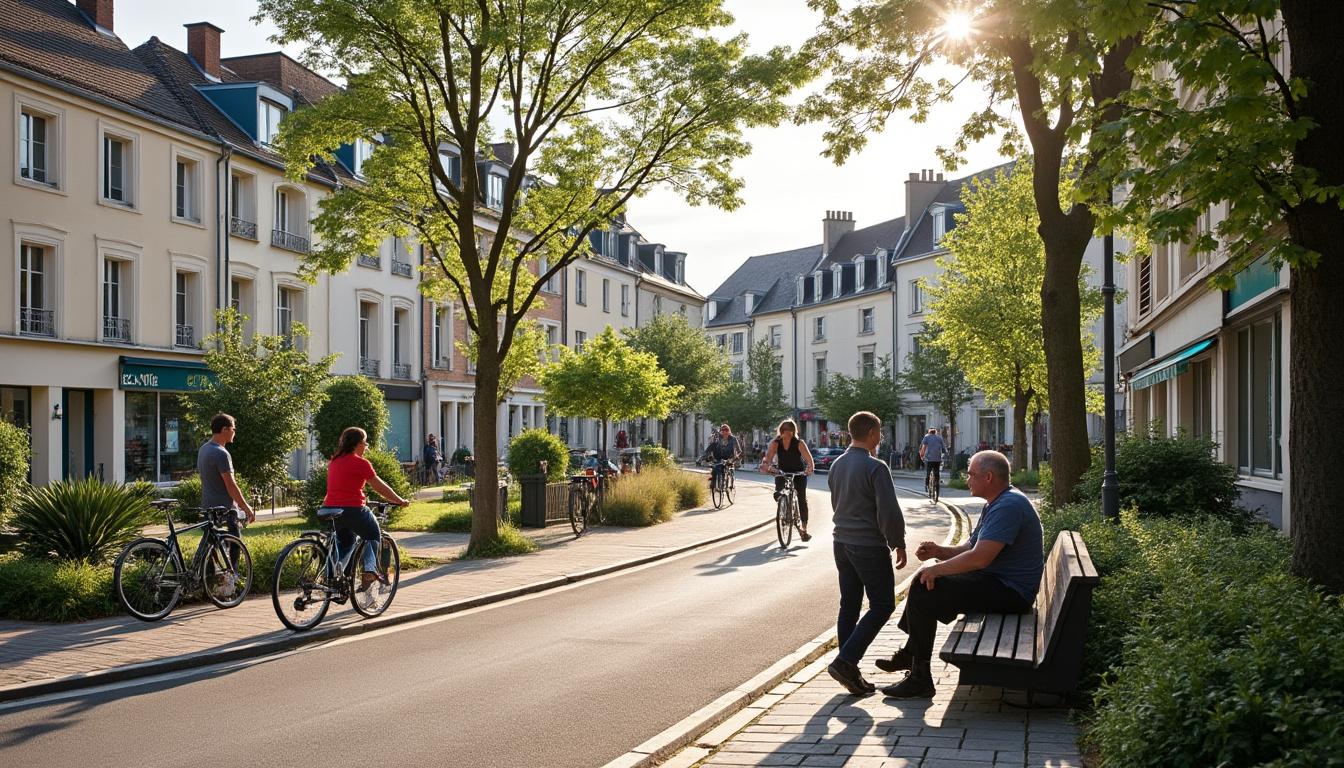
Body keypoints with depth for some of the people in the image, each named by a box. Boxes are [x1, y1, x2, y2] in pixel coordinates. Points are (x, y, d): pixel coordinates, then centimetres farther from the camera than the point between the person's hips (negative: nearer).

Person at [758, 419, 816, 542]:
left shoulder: (799, 443, -19)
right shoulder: (775, 443, -13)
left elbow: (808, 458, -29)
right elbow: (768, 456, -26)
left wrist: (810, 468, -49)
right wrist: (765, 465, -48)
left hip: (799, 473, -2)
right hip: (782, 472, 2)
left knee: (802, 498, -6)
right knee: (778, 494, -17)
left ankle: (804, 529, 1)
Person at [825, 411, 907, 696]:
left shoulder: (837, 466, 8)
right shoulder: (875, 467, -16)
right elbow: (889, 511, -17)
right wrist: (898, 544, -7)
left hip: (842, 543, 8)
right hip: (869, 545, -8)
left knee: (849, 606, 12)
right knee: (882, 605, 1)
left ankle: (850, 672, 15)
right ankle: (845, 661, -9)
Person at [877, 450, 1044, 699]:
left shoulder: (1008, 506, -21)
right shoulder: (996, 504, 15)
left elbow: (980, 557, -29)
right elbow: (970, 548, 19)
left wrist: (936, 569, -17)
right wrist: (938, 551, 0)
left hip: (1008, 592, -11)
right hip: (996, 582, 11)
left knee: (924, 592, -17)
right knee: (922, 582, 16)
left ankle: (920, 679, -10)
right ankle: (909, 654, 23)